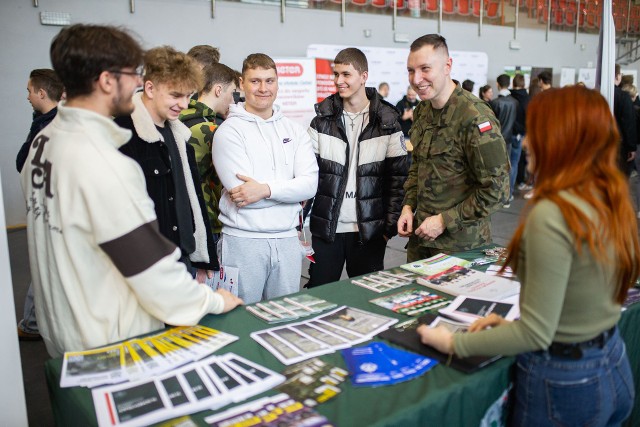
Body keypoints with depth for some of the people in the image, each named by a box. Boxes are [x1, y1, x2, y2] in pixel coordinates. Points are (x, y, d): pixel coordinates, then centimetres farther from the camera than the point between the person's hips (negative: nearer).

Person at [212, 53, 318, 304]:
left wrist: (266, 189, -17)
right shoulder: (229, 130, -4)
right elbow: (241, 192, -14)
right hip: (243, 240, -3)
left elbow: (310, 185, -4)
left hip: (287, 239, 4)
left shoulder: (294, 131, 9)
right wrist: (290, 189, -9)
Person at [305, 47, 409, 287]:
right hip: (326, 228, 1)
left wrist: (391, 224, -5)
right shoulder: (323, 120, 2)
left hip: (369, 230, -1)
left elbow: (398, 176, -1)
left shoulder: (386, 122, -1)